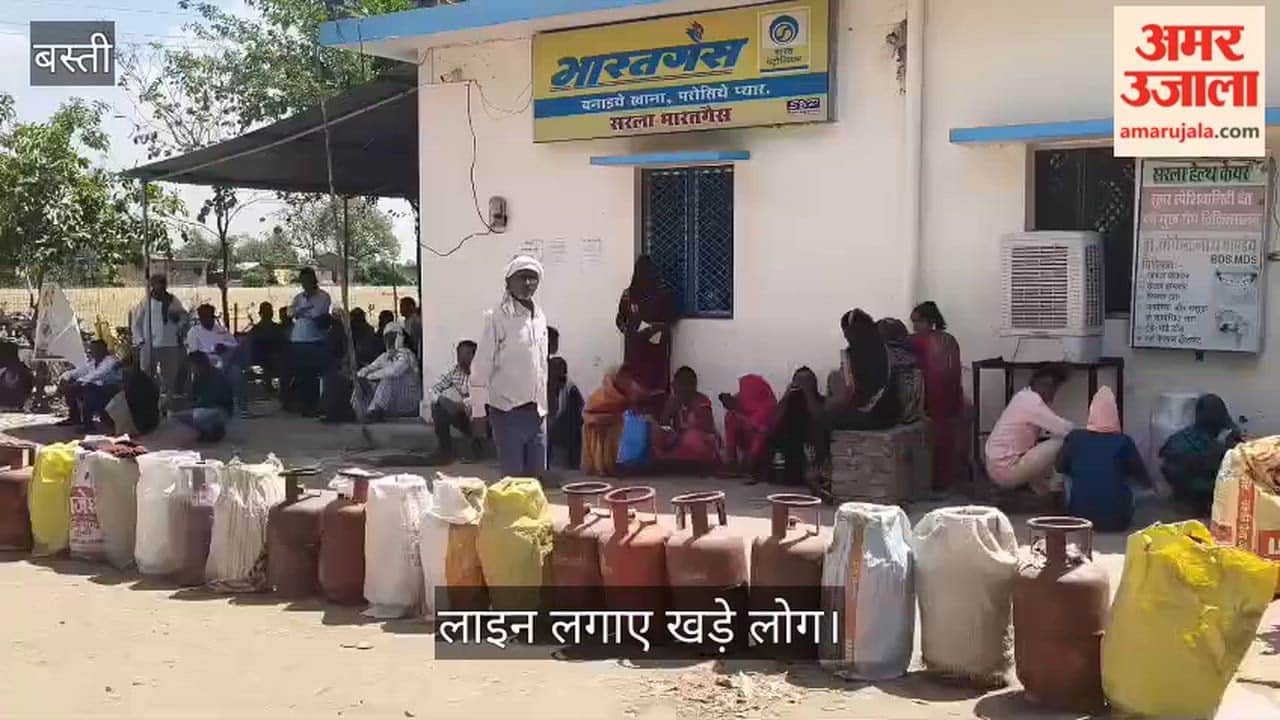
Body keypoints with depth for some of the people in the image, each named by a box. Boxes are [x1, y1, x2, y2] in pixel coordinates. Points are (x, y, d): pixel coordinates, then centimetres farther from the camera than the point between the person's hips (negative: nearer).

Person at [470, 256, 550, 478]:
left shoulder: (540, 317, 10)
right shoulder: (497, 318, -10)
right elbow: (481, 367, -10)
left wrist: (544, 405, 15)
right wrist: (478, 412, -12)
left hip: (536, 411, 6)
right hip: (507, 412, -6)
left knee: (537, 476, 9)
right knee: (513, 477, -1)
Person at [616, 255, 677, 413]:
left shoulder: (663, 293, 0)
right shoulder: (628, 294, 7)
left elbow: (671, 319, 3)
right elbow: (620, 319, 13)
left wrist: (654, 328, -13)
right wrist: (627, 330, -7)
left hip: (656, 346, -2)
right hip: (635, 347, 2)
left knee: (656, 383, -8)